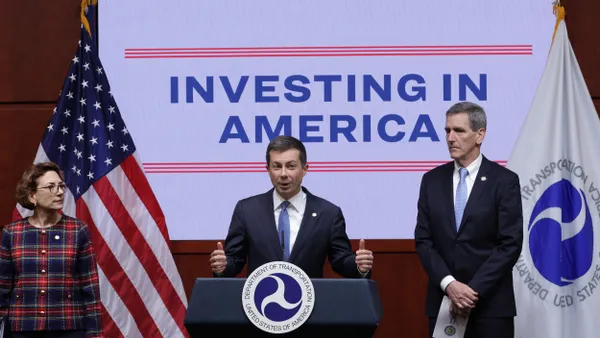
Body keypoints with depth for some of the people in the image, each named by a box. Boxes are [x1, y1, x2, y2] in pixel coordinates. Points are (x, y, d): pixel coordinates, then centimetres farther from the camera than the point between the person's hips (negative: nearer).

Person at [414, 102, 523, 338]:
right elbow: (423, 241, 4)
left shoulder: (504, 181, -2)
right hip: (443, 301, 3)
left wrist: (475, 290, -14)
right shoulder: (432, 180, 8)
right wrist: (449, 284, -11)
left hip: (490, 303, -3)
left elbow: (511, 244, -8)